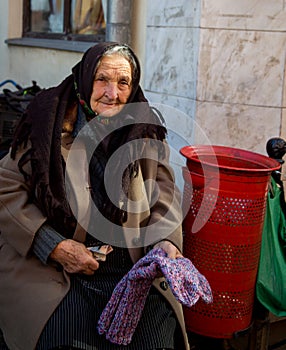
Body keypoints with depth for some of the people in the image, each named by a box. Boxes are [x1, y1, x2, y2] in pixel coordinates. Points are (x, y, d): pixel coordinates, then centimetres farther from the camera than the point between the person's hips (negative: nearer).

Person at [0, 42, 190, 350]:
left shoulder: (145, 129, 8)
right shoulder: (49, 122, -1)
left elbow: (164, 190, 9)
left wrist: (165, 240, -11)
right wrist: (56, 247, -10)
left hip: (134, 266, 3)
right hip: (50, 266, -2)